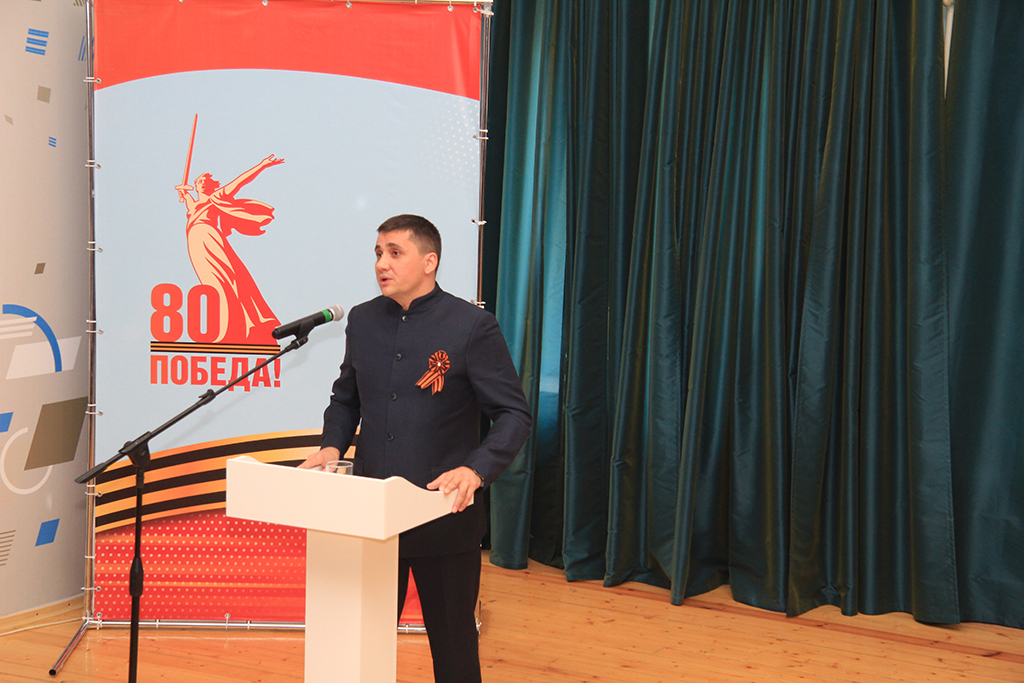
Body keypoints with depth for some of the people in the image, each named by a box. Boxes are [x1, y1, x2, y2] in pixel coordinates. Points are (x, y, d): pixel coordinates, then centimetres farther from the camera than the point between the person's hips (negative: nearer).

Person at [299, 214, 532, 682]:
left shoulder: (471, 326, -9)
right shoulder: (362, 320, 6)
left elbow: (514, 415, -9)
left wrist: (476, 470, -25)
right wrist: (332, 446, 0)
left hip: (445, 517, -4)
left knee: (452, 643, 10)